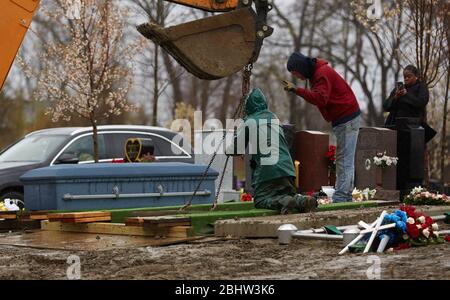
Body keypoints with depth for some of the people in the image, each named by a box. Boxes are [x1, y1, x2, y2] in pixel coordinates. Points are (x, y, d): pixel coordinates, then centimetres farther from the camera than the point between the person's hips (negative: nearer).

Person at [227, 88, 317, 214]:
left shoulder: (248, 122, 2)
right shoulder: (273, 117, 20)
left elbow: (233, 150, 5)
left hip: (267, 170, -5)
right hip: (287, 168, 5)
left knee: (260, 200, 1)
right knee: (289, 194, 19)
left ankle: (283, 202, -28)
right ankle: (303, 201, -14)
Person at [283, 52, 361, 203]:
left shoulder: (322, 74, -18)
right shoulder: (316, 72, 15)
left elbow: (320, 98, -32)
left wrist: (296, 90, -33)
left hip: (347, 120, -11)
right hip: (344, 119, 11)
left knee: (344, 161, -13)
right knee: (344, 160, 11)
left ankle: (340, 198, -16)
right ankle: (346, 197, 14)